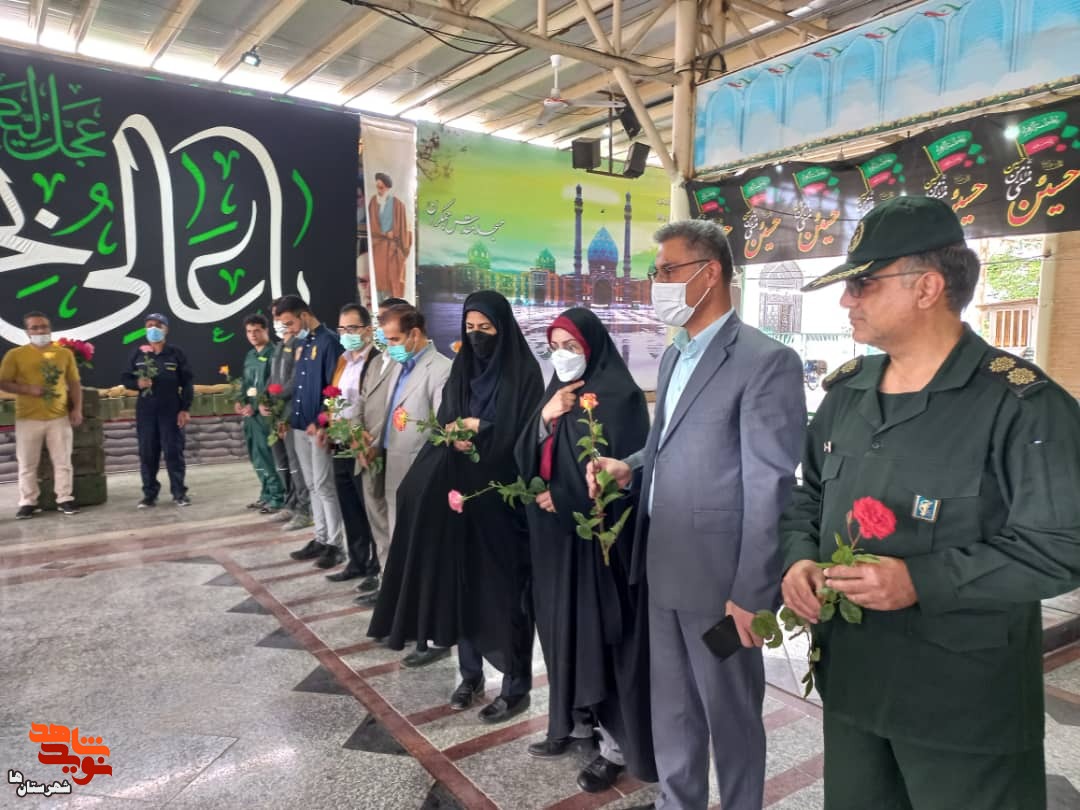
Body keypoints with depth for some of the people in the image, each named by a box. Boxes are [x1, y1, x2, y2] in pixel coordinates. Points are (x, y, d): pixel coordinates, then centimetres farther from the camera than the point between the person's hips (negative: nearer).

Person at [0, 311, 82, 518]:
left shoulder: (65, 353, 5)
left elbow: (74, 383, 10)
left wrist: (77, 409, 1)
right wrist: (27, 389, -16)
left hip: (59, 417, 1)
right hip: (28, 418, -1)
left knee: (63, 461, 5)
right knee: (27, 464, 4)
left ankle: (65, 499, 12)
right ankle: (28, 502, 14)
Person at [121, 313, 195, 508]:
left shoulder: (176, 353, 1)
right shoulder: (138, 354, 7)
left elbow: (187, 382, 1)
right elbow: (125, 378, 12)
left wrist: (185, 409, -5)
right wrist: (137, 383, -12)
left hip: (171, 410, -2)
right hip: (146, 411, 2)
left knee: (174, 452, 0)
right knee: (147, 453, 5)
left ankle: (179, 493, 8)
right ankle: (149, 494, 14)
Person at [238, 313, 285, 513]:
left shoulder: (273, 353, -7)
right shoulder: (250, 356, 18)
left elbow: (272, 384, -14)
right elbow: (245, 382, 20)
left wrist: (255, 405, -16)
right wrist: (240, 401, 3)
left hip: (264, 412, -8)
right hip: (249, 412, 8)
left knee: (266, 456, -8)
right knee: (256, 457, 12)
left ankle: (277, 497, 0)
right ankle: (266, 495, 22)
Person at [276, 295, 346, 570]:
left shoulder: (329, 341, -11)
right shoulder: (301, 344, 14)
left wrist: (320, 422, -18)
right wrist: (289, 415, 12)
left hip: (320, 427, -8)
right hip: (301, 425, 8)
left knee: (324, 486, -3)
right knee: (312, 486, 13)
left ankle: (336, 544, 6)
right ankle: (321, 539, 22)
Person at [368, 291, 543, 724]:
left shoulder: (523, 372, -7)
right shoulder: (461, 369, 10)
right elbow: (443, 424, 11)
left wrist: (480, 429, -13)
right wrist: (455, 439, -9)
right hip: (461, 492, 5)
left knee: (505, 587, 1)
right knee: (461, 579, 9)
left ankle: (516, 685, 15)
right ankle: (470, 673, 27)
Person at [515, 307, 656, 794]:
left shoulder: (619, 395, -11)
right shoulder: (556, 393, 12)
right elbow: (526, 459, 6)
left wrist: (563, 498, -11)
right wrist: (545, 418, -11)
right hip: (555, 533, 7)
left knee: (603, 633, 1)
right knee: (563, 627, 13)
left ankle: (616, 743, 15)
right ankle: (574, 722, 29)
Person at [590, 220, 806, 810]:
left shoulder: (766, 361, -16)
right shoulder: (673, 357, 12)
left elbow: (770, 489, -18)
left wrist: (751, 591, -18)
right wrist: (630, 465, 1)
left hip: (719, 577, -8)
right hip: (663, 568, 8)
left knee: (730, 714, 12)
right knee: (671, 707, 22)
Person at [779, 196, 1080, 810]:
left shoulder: (1020, 403, -15)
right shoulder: (847, 390, 5)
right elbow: (809, 497, 14)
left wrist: (921, 580, -25)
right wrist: (799, 558, -6)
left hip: (965, 704, -6)